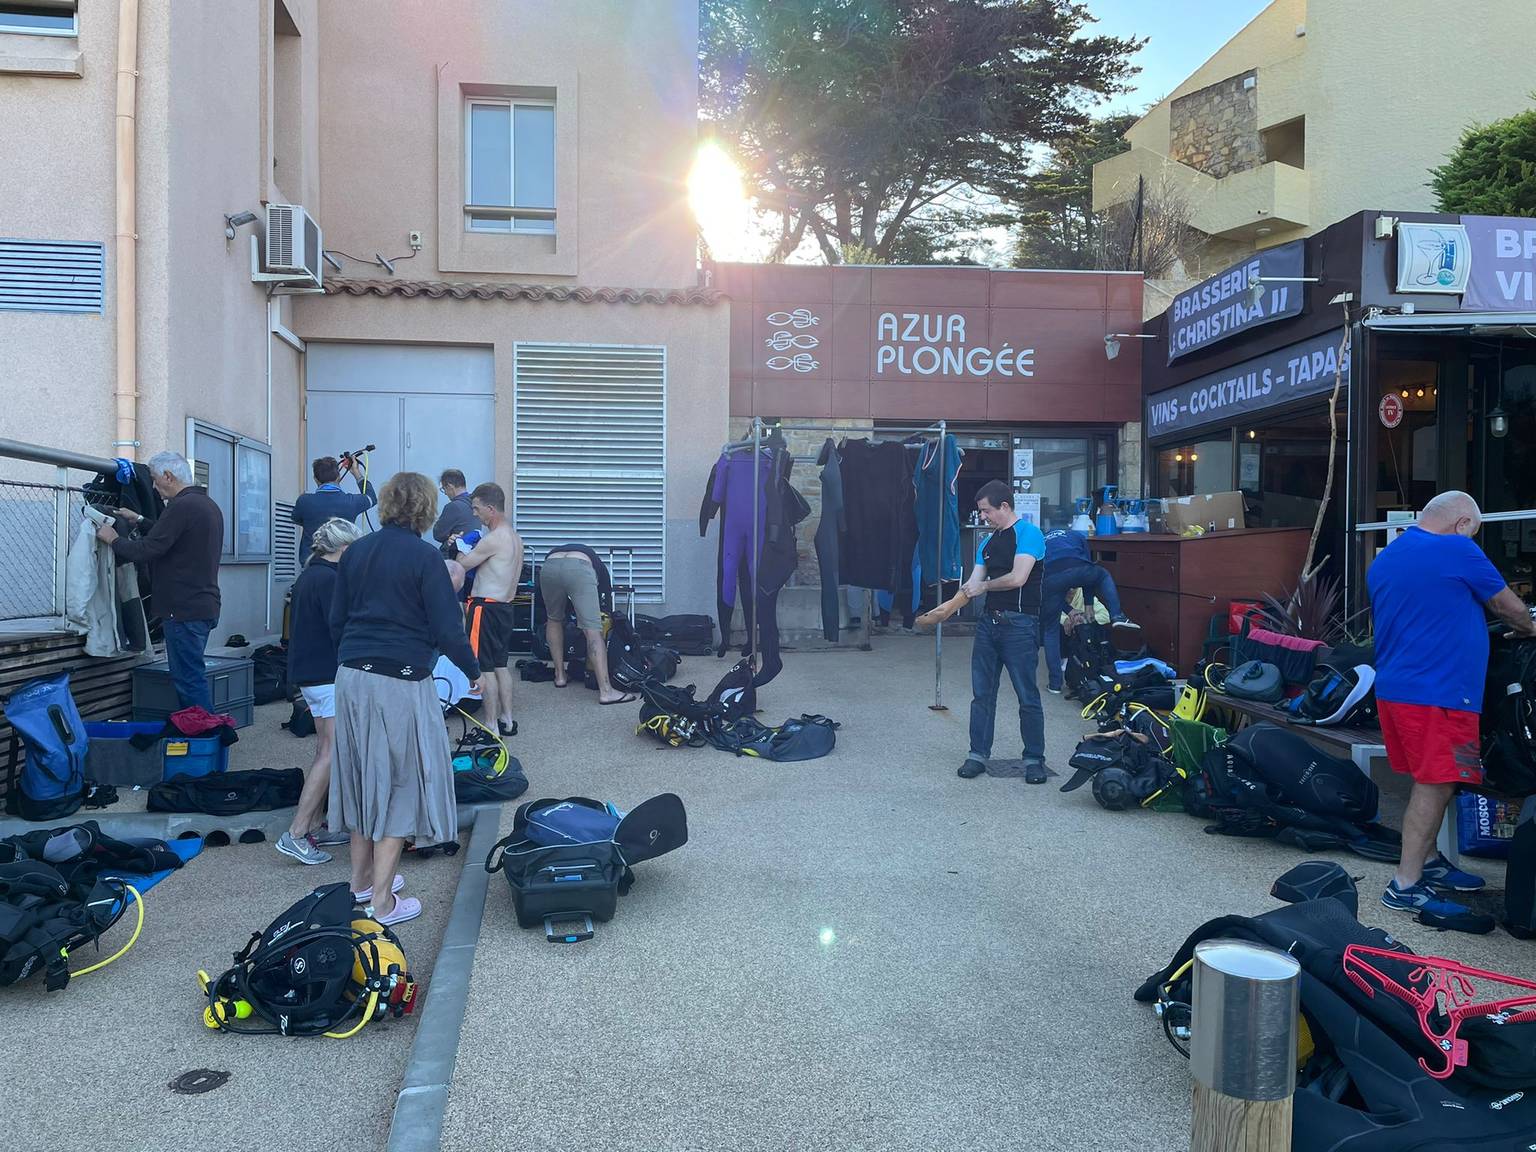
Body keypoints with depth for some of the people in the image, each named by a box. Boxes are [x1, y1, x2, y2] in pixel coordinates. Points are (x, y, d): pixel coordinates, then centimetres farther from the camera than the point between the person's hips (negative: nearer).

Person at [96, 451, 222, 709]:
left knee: (189, 680, -6)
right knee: (193, 678, 15)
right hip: (205, 607, 10)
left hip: (184, 610, -10)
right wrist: (140, 521, 28)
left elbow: (146, 551, -18)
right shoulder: (209, 505, 16)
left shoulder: (182, 506, -16)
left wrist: (113, 539, -2)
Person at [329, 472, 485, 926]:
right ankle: (382, 901, 8)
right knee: (400, 782, 5)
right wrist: (474, 672, 2)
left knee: (364, 776, 19)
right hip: (401, 682, -6)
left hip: (351, 678, 6)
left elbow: (336, 621, 11)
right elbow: (447, 629, -13)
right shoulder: (424, 557, -11)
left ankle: (362, 880, 32)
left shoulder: (356, 552, 7)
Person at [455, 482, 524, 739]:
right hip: (505, 607, 9)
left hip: (486, 607, -9)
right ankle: (507, 721, 23)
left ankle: (490, 728, 2)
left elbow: (461, 566, -11)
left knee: (484, 668, -3)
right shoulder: (515, 537, 12)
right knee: (500, 665, 16)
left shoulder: (493, 539, -18)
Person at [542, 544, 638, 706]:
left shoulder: (553, 552, 45)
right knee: (593, 630, -3)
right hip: (579, 569, -2)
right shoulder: (592, 556, 42)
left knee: (554, 619, 29)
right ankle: (605, 691, -8)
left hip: (549, 567, 2)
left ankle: (560, 676, 33)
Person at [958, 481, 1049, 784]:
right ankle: (978, 754, 17)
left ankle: (1034, 759, 10)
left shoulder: (1028, 534, -8)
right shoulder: (988, 542, 16)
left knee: (1027, 696, 0)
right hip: (988, 620, 8)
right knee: (982, 693, 9)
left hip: (1019, 624, -7)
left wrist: (984, 585, -3)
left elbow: (1017, 578, -19)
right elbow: (971, 586, 12)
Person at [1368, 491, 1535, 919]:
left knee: (1429, 782, 19)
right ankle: (1406, 885, -2)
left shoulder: (1383, 559, 14)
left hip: (1393, 687, 9)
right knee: (1436, 786, -4)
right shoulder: (1457, 551, -10)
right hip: (1438, 692, -9)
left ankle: (1429, 863, 29)